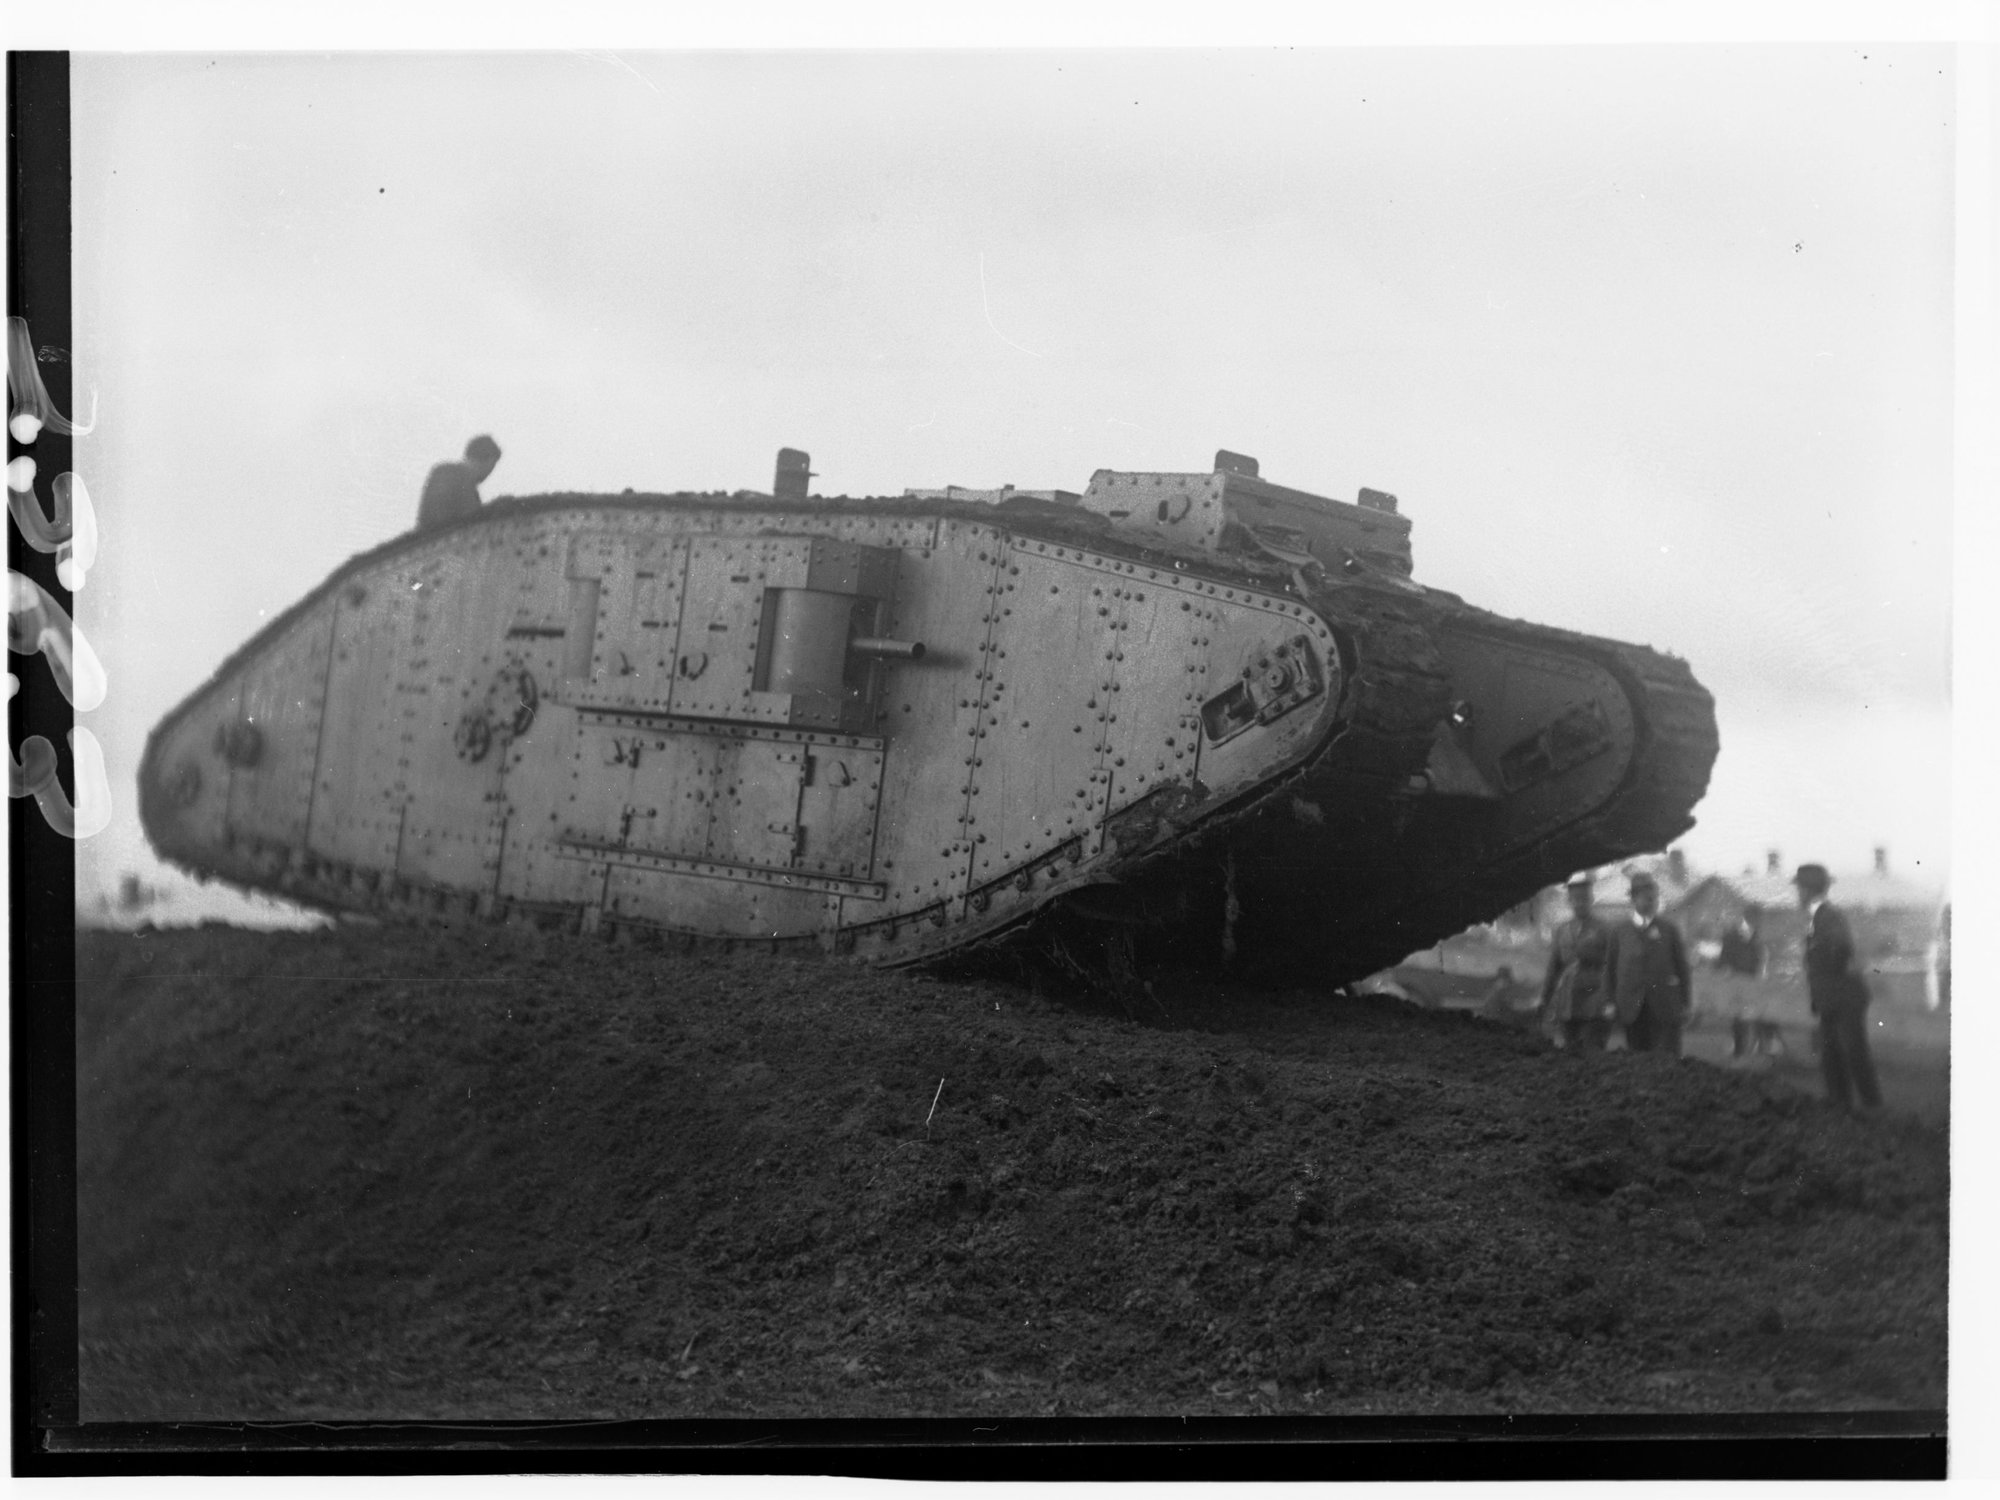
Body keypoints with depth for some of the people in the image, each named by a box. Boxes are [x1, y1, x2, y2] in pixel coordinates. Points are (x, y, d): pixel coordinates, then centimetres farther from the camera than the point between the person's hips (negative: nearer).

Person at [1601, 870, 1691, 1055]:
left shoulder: (1669, 930, 6)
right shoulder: (1620, 932, 8)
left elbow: (1682, 967, 8)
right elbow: (1610, 968, 11)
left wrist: (1683, 1004, 4)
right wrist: (1611, 1001, 5)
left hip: (1664, 1009, -1)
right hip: (1633, 1010, 1)